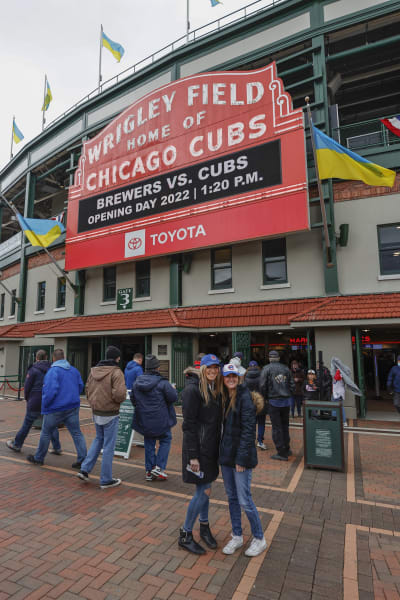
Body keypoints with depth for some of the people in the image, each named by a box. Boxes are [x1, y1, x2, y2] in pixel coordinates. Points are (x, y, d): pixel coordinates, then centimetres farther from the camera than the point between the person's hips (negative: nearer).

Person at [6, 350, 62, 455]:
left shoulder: (33, 369, -7)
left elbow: (27, 386, -5)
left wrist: (27, 399, 11)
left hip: (36, 402, -3)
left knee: (27, 423, 12)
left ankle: (17, 444, 28)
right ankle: (57, 448, 8)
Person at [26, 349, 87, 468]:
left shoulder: (53, 371, -15)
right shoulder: (74, 370, 6)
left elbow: (50, 391, -22)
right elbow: (81, 387, 11)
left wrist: (45, 404, -7)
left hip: (55, 408, -5)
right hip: (72, 407, 5)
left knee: (46, 433, 15)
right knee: (77, 433, 6)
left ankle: (38, 458, 32)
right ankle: (83, 459, 3)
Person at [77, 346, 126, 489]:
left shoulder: (93, 371, 5)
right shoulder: (116, 372, -18)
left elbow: (88, 390, 12)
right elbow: (119, 394, -25)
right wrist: (121, 399, -5)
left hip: (96, 412, 7)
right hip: (110, 414, -7)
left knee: (99, 439, 26)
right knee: (108, 446, 5)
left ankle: (85, 469, 22)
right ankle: (106, 480, 16)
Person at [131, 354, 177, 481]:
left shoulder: (137, 383, 0)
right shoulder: (162, 383, -19)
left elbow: (133, 400, 10)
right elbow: (173, 397, -14)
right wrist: (173, 389, 6)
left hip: (144, 420, 5)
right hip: (160, 420, -5)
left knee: (149, 444, 18)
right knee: (165, 440, 15)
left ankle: (149, 471, 23)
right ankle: (159, 467, 9)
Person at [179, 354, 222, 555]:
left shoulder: (215, 388, 6)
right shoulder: (193, 389, -19)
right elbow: (189, 425, -18)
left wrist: (218, 446, 13)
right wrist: (193, 456, -18)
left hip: (211, 447, 7)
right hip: (198, 447, -7)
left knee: (204, 489, 19)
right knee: (204, 491, 1)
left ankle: (204, 527, 39)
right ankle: (185, 535, 21)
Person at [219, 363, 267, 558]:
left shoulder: (244, 397, -16)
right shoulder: (224, 398, 7)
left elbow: (248, 430, -18)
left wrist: (242, 458, -19)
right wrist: (223, 451, 7)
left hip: (240, 455, -7)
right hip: (226, 453, 7)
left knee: (244, 500, 2)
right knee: (231, 497, 17)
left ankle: (259, 539, 24)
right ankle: (237, 537, 34)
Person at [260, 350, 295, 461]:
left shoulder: (266, 369, -5)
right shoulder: (286, 368, 7)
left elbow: (263, 386, -9)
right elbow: (292, 384, 7)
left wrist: (265, 397, 7)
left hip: (274, 401, -4)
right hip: (286, 401, 5)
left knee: (277, 427, 3)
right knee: (285, 425, 18)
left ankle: (281, 453, 7)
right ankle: (286, 449, 27)